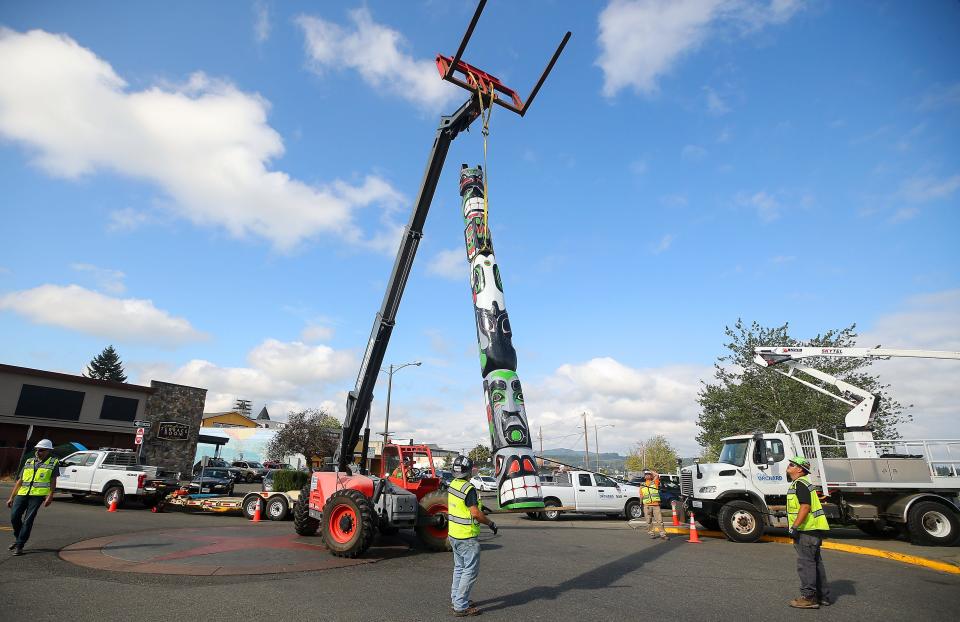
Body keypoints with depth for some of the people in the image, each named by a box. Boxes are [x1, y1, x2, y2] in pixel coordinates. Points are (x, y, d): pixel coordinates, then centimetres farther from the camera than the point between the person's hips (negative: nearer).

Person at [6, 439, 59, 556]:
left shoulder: (53, 462, 6)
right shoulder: (29, 462, 19)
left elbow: (53, 481, 0)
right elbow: (19, 481, 20)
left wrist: (50, 496, -11)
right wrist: (11, 497, 15)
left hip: (38, 494, -4)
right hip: (22, 493, 5)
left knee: (28, 520, -6)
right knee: (14, 516, -3)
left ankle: (19, 546, 4)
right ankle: (18, 538, 23)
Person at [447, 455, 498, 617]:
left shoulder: (452, 485, 3)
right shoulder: (469, 489, -24)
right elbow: (475, 514, -28)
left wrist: (479, 507, 22)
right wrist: (490, 523, -13)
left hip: (453, 534, 9)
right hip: (467, 537, -9)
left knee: (459, 567, 22)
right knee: (470, 571, 1)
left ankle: (456, 598, 32)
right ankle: (461, 607, 6)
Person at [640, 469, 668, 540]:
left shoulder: (654, 482, 8)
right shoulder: (642, 485, 13)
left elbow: (657, 475, -6)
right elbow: (641, 496, 14)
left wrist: (650, 471, 6)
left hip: (656, 505, -2)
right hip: (647, 505, 2)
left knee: (660, 520, -4)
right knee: (649, 521, 4)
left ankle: (663, 534, -1)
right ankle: (651, 533, 14)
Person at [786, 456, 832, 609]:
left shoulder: (800, 484, -15)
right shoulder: (803, 483, 19)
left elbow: (805, 507, -24)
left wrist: (794, 526, -24)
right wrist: (796, 526, 26)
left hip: (807, 529, -11)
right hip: (813, 529, 11)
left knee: (805, 563, -5)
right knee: (815, 562, 17)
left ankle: (809, 598, -1)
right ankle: (822, 596, 25)